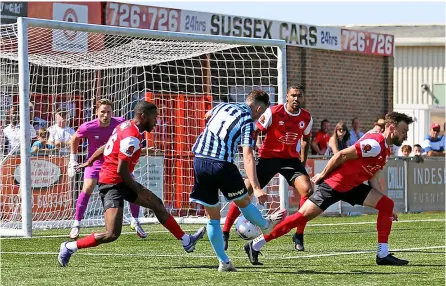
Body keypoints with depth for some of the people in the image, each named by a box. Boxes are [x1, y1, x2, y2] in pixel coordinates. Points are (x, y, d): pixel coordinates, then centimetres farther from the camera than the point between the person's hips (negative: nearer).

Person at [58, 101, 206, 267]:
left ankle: (187, 241, 27)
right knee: (113, 234, -16)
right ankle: (69, 247, -4)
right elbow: (122, 170, -24)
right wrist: (139, 190, -13)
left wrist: (90, 161, 32)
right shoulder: (132, 137, -23)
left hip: (120, 182, 11)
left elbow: (105, 148, 19)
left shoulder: (126, 126, 6)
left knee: (157, 204, 17)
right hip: (112, 184, -11)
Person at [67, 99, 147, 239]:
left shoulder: (120, 123, -19)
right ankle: (76, 225, -11)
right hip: (95, 161, -2)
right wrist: (73, 159, 3)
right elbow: (75, 139, -1)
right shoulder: (88, 127, -23)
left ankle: (135, 222, 15)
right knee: (87, 189, -21)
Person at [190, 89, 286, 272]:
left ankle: (223, 262, 14)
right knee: (243, 202, 23)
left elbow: (207, 115, 41)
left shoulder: (222, 106, 15)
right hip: (222, 165, -5)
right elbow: (247, 156, -15)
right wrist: (256, 188, -21)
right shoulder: (248, 122, -4)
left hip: (200, 160, 5)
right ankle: (266, 225, 49)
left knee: (213, 216, 11)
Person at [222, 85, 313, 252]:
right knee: (245, 191, -12)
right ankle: (224, 234, -1)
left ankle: (299, 236, -5)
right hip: (268, 157, -2)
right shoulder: (273, 113, -14)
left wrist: (302, 162, 13)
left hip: (291, 158, 3)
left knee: (307, 190, -19)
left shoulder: (307, 118, -1)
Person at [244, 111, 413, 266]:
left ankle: (383, 255, -1)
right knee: (302, 216, -12)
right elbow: (341, 155, -22)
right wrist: (323, 175, -11)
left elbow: (373, 178, 16)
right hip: (334, 185, -10)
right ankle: (255, 245, -4)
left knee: (387, 204, -1)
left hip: (352, 186, 10)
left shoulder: (385, 151, 11)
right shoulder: (375, 144, -21)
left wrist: (388, 210, 13)